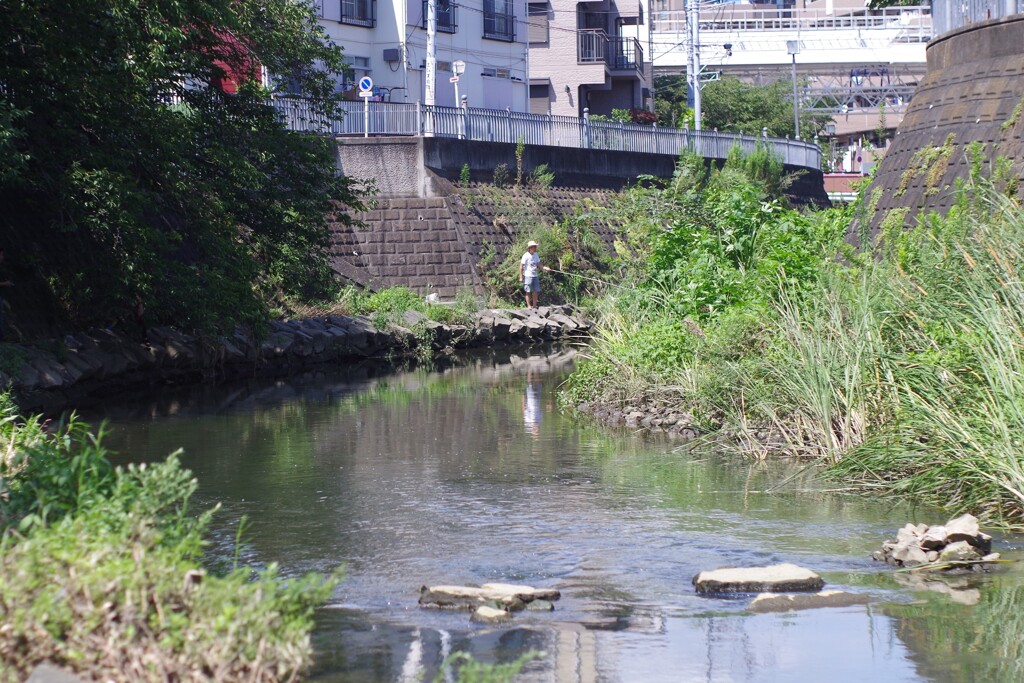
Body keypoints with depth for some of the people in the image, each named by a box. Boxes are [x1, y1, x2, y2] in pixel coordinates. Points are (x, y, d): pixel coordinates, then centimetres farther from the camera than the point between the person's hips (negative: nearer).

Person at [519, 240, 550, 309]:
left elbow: (538, 265, 15)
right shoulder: (526, 256, -11)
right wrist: (521, 277, -11)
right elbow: (521, 266, -9)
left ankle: (534, 305, 15)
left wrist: (545, 268, -2)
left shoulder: (536, 255, 9)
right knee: (528, 291, 0)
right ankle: (529, 305, 7)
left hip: (535, 276, 6)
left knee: (536, 291, 6)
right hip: (528, 276, -6)